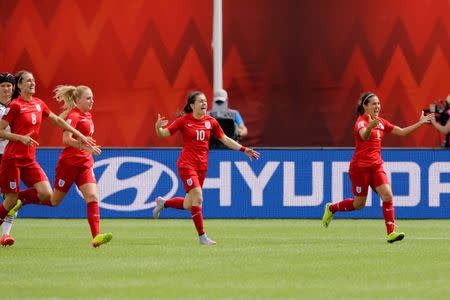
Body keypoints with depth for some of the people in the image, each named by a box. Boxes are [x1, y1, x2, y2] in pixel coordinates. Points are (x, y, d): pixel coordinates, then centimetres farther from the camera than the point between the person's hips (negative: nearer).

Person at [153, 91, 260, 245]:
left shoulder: (211, 122, 6)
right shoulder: (184, 121, -5)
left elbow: (225, 139, 15)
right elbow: (163, 134, -3)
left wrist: (243, 149, 8)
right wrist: (158, 127, -25)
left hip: (202, 166, 5)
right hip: (187, 164, -5)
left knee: (188, 205, 8)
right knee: (198, 198, -16)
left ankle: (163, 203, 35)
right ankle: (202, 236, -8)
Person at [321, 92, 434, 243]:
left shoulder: (381, 122, 9)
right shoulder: (361, 121, -14)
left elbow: (402, 132, 14)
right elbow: (364, 135, -37)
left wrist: (420, 123, 6)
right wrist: (370, 126, -60)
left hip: (376, 166, 6)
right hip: (360, 167, -6)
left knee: (387, 196, -12)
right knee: (359, 204, 3)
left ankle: (391, 233, -14)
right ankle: (331, 209, 29)